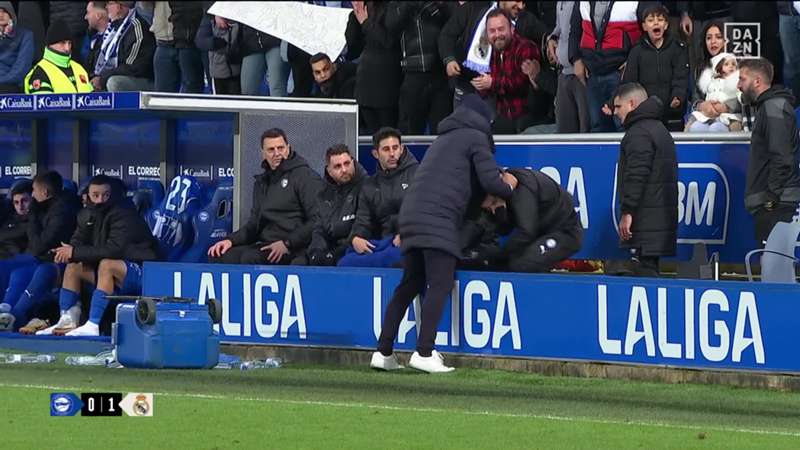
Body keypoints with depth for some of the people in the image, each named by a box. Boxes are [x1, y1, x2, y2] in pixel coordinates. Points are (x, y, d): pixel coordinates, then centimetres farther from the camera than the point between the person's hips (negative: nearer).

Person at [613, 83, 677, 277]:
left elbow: (636, 175, -20)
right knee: (650, 269, 11)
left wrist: (627, 211, -20)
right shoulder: (659, 129, 23)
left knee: (644, 270, -12)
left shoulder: (639, 133, -11)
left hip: (646, 221, -10)